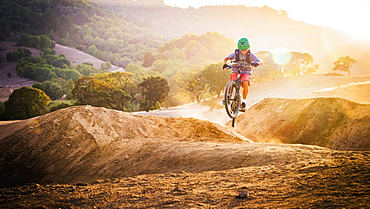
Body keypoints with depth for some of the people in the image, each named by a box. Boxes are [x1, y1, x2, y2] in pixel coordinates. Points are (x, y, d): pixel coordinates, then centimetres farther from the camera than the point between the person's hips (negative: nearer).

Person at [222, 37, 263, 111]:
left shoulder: (251, 55, -5)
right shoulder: (236, 53, -3)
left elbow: (261, 62, -10)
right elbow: (226, 58, 6)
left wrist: (256, 63, -33)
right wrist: (225, 64, -17)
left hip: (246, 73, -1)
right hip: (236, 72, 1)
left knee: (245, 83, -32)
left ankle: (244, 102, -23)